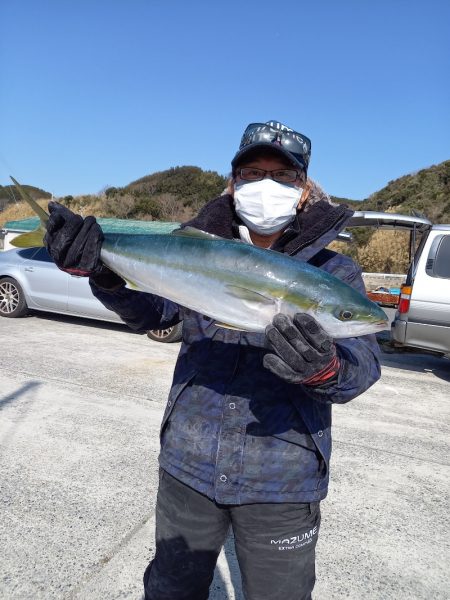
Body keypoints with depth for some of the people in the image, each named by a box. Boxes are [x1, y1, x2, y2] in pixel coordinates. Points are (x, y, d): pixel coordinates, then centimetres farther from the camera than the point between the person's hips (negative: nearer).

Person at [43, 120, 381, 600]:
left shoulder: (335, 272, -6)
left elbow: (361, 368, -17)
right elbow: (149, 309, -9)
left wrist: (325, 369, -40)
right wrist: (103, 269, -28)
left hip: (281, 482, -1)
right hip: (188, 465, 3)